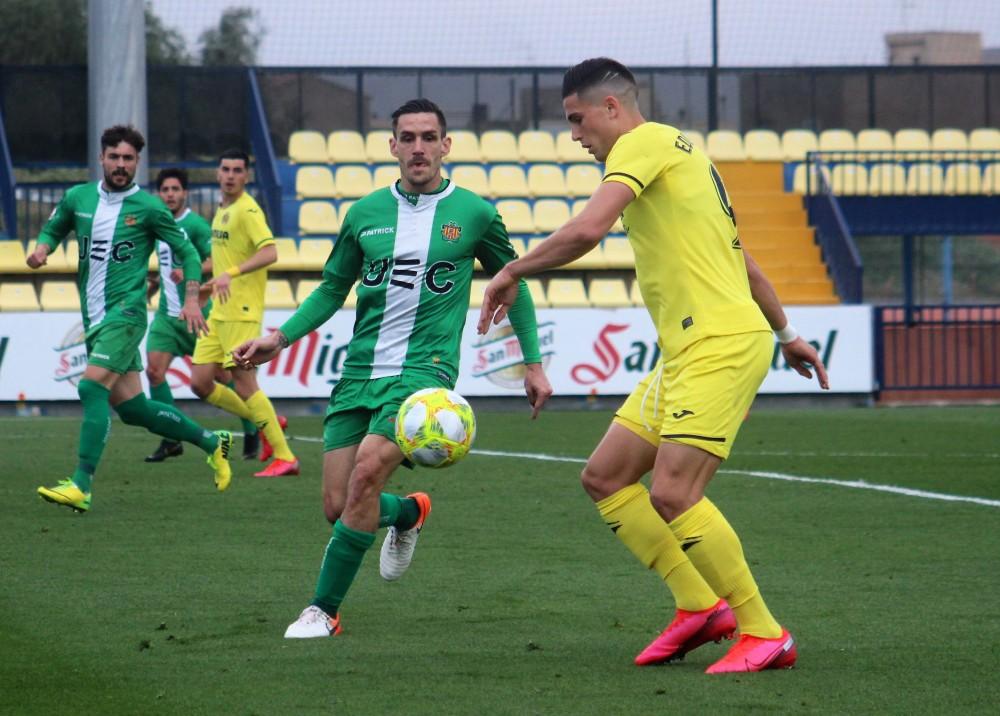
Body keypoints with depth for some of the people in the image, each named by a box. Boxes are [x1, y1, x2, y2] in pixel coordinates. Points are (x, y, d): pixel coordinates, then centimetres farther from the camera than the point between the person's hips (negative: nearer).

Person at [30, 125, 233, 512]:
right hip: (94, 317, 6)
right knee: (131, 407, 9)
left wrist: (191, 299, -7)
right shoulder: (78, 198, 8)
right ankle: (211, 441, 28)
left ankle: (81, 487, -25)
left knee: (92, 388, -22)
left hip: (125, 311, -6)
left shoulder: (148, 207, -4)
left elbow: (187, 251, 4)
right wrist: (42, 248, 0)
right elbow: (53, 228, 24)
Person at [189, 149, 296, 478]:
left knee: (244, 384, -10)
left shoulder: (247, 210, -12)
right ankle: (267, 425, 21)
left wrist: (231, 273, -34)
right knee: (201, 383, 6)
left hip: (241, 311, -9)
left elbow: (269, 252, -25)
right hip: (219, 312, 9)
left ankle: (284, 457, -3)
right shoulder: (222, 210, 16)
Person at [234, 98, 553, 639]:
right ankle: (408, 513, 37)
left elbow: (513, 285, 14)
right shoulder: (365, 214, 7)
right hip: (360, 371, 4)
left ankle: (323, 610, -15)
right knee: (337, 508, 0)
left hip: (424, 369, -4)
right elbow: (332, 288, 18)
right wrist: (282, 337, 4)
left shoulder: (473, 214, 1)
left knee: (368, 471, -27)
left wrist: (533, 363, 12)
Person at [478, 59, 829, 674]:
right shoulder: (679, 153, 23)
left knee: (672, 494, -17)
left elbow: (586, 230, -21)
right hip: (686, 351, 10)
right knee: (605, 477, 7)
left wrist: (512, 272, -8)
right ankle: (699, 606, 9)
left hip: (720, 345, -10)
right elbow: (742, 259, 30)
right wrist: (786, 332, 38)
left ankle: (765, 635, -10)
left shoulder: (645, 142, -7)